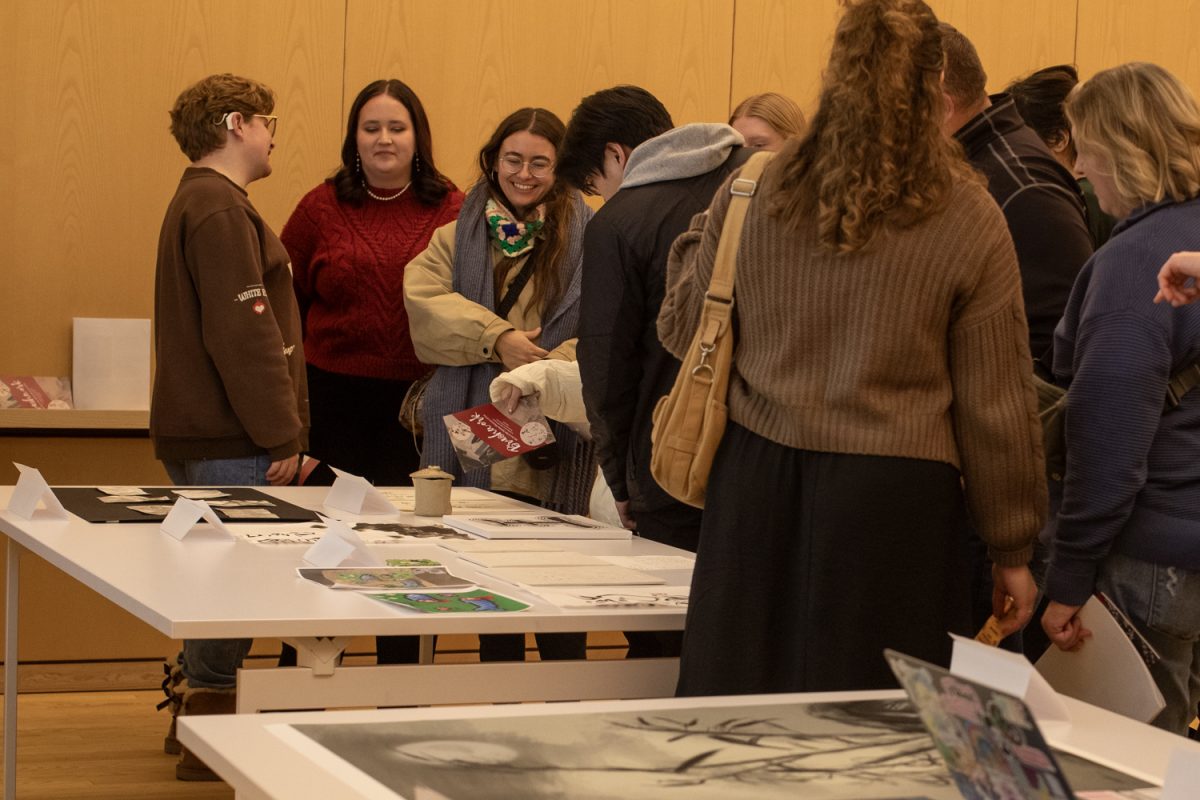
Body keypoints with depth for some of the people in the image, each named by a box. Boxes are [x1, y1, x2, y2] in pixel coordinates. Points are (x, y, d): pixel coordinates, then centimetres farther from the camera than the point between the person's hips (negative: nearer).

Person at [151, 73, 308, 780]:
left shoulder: (201, 204, 20)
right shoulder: (220, 211, -15)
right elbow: (245, 333, -21)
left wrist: (282, 427, 20)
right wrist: (282, 435, -18)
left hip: (204, 435, 11)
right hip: (231, 445, -11)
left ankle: (194, 713, 25)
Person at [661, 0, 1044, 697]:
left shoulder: (752, 192, 1)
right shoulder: (968, 220, -5)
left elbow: (684, 329, 12)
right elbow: (996, 402, -2)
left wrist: (701, 235, 30)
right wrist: (1013, 548, 8)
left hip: (758, 482, 3)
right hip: (891, 501, -3)